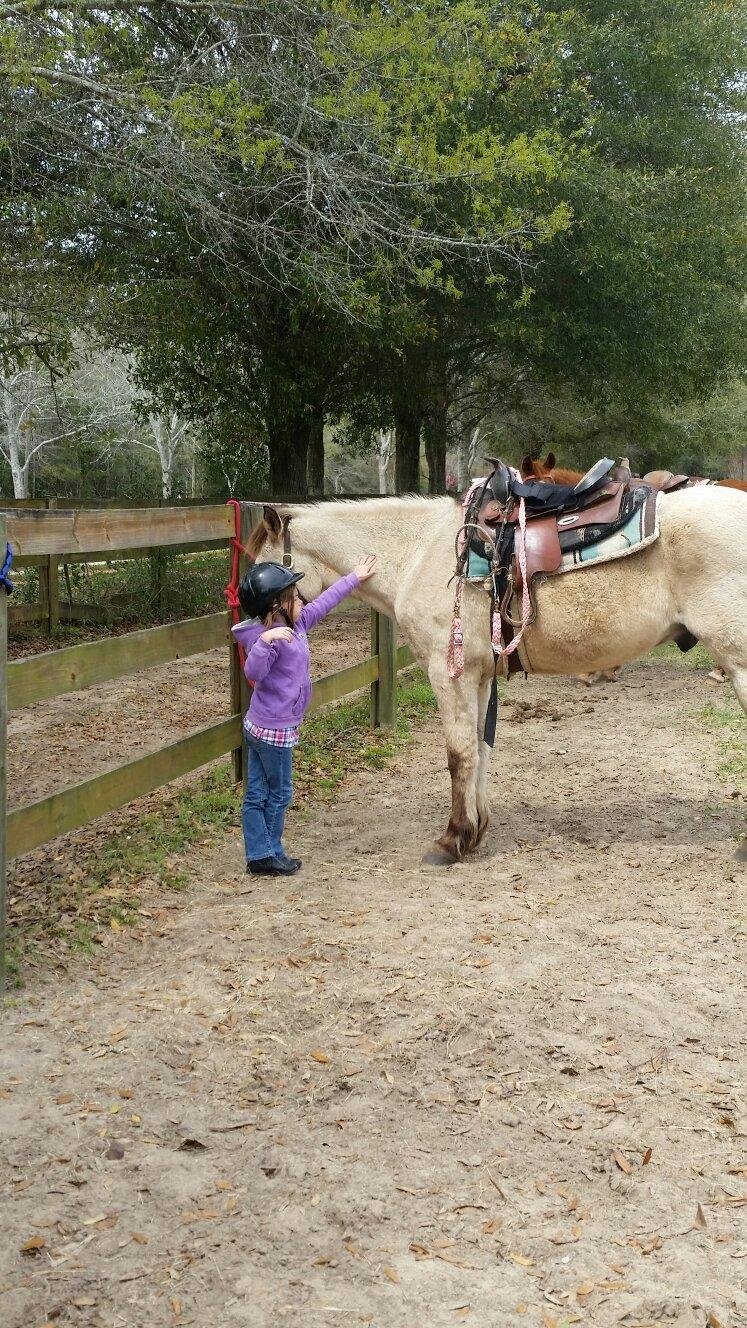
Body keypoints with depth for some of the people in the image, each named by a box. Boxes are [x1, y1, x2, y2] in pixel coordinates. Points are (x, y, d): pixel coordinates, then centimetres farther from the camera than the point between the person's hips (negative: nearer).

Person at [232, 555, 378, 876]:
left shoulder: (297, 624, 4)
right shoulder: (271, 637, -23)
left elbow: (324, 602, 17)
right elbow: (253, 672, -38)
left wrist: (354, 577, 25)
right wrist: (266, 640, -52)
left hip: (258, 727, 9)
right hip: (274, 730, -9)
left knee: (256, 795, 12)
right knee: (279, 793, 6)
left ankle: (258, 855, 19)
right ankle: (269, 855, 18)